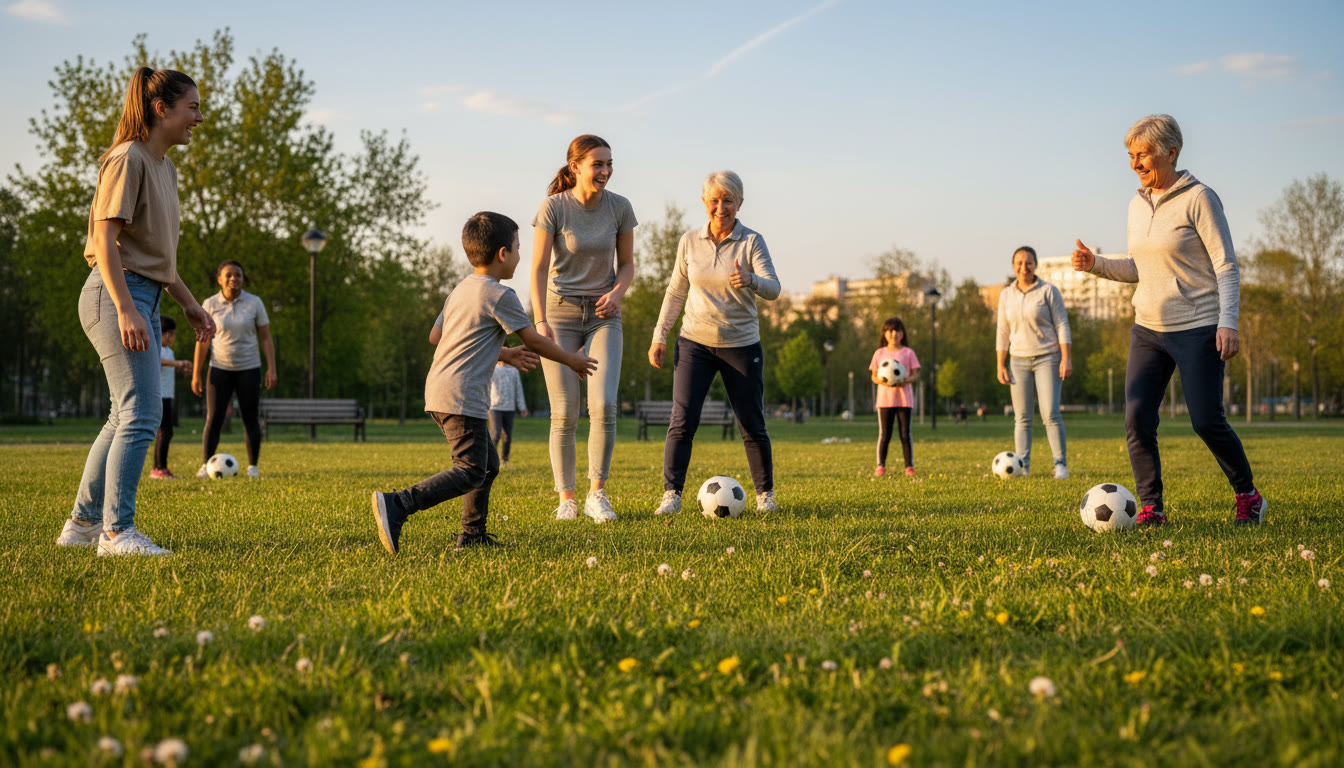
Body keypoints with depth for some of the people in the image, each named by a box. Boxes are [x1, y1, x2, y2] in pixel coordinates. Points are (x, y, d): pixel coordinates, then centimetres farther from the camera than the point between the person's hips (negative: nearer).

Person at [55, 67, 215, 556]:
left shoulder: (165, 168, 18)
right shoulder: (127, 160, -11)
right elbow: (105, 238, -18)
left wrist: (190, 305, 21)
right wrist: (126, 310, -25)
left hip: (143, 297, 10)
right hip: (117, 295, -10)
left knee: (126, 417, 12)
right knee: (142, 414, -14)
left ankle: (82, 524, 20)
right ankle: (117, 531, -12)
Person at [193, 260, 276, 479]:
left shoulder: (254, 303, -1)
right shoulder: (210, 304, -1)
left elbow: (266, 339, 2)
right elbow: (202, 340, 3)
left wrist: (271, 369, -6)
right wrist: (196, 374, 1)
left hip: (249, 368, 0)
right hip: (220, 368, 0)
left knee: (250, 418, 1)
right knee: (213, 419, -6)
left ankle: (253, 466, 9)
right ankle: (205, 465, 4)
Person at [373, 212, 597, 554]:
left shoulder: (459, 291, 19)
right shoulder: (500, 295, -8)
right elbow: (535, 341, -3)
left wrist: (506, 354, 38)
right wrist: (572, 360, 14)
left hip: (438, 388, 10)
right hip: (461, 395, -10)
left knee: (488, 464, 18)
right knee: (470, 471, -13)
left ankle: (473, 533, 19)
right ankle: (397, 505, -25)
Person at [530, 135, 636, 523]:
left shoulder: (619, 207, -4)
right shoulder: (553, 207, -11)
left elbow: (627, 263, 7)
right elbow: (539, 268, -11)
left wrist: (617, 293, -14)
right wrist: (541, 322, -21)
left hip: (602, 316, 2)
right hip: (560, 313, -2)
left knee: (603, 404, -15)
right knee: (564, 414, -4)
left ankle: (597, 494, -3)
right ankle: (566, 499, 8)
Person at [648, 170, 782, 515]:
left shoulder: (752, 241, -5)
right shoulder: (690, 241, 4)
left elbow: (773, 289, -16)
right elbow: (676, 292, 12)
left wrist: (750, 280, -38)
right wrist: (659, 336, 6)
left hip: (742, 345, -1)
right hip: (695, 343, 2)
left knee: (752, 426, 2)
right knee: (682, 420, -11)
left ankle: (765, 494, 18)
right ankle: (671, 494, -5)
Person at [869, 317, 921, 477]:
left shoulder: (908, 353, 6)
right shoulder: (879, 353, 8)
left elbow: (915, 374, 3)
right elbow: (874, 376, 8)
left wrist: (906, 381, -18)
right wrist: (883, 381, -14)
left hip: (904, 399, -1)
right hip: (885, 398, 1)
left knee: (905, 434, -1)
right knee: (884, 434, -2)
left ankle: (909, 467, 4)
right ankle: (880, 466, 3)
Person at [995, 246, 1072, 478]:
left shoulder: (1048, 291, -1)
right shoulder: (1006, 295, 10)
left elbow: (1062, 326, -4)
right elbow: (1003, 332, 13)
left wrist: (1066, 359, -12)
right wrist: (1000, 365, 6)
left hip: (1047, 357, -4)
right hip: (1019, 360, 4)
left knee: (1050, 413, -12)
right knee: (1021, 417, -1)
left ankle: (1061, 465, -7)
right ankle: (1022, 465, -1)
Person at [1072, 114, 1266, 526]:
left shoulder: (1198, 198, -8)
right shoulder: (1138, 204, 11)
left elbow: (1226, 266, -10)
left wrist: (1228, 322, -19)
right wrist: (1095, 264, 2)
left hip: (1197, 329, -6)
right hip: (1148, 328, 6)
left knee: (1206, 421, -6)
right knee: (1136, 418, -7)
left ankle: (1248, 497, 15)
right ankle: (1151, 507, 3)